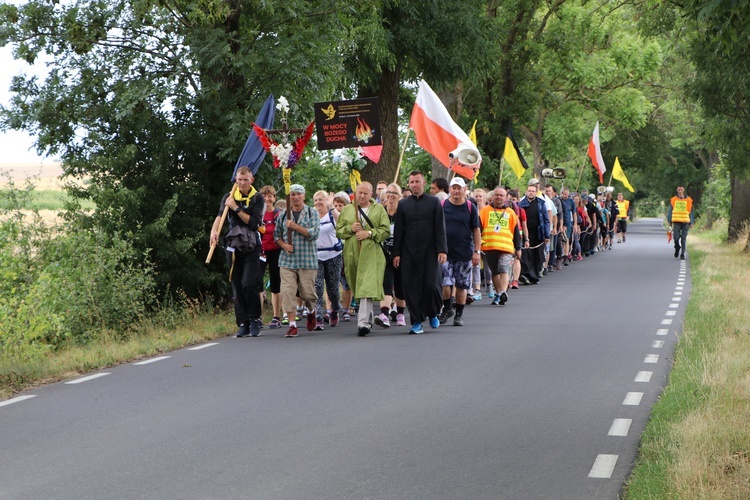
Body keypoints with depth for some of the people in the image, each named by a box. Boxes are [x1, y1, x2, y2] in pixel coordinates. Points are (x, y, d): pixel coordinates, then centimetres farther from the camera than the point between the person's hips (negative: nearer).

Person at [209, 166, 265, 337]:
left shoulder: (257, 199, 1)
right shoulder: (229, 198, 7)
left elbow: (254, 223, -11)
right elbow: (219, 216, -10)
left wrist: (236, 208, -14)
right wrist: (214, 230, -30)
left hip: (252, 248, -3)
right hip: (234, 247, 3)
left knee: (249, 283, -17)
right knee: (237, 287, 3)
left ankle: (254, 319, -2)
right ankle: (243, 323, 9)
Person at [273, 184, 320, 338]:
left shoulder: (312, 213, 2)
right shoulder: (283, 214, 11)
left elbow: (314, 233, -11)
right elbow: (277, 234, 17)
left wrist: (295, 226, -16)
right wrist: (283, 245, -3)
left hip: (307, 260, -2)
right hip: (287, 260, 2)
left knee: (307, 292, 0)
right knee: (287, 292, -9)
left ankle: (311, 311, 34)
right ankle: (292, 324, -6)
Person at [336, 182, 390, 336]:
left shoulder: (379, 209, 8)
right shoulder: (347, 210, 14)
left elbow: (386, 230, 1)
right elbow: (338, 231, 11)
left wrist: (369, 233, -12)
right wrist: (350, 228, -7)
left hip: (371, 254, -3)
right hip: (352, 254, 3)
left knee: (367, 287, -16)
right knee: (358, 288, 10)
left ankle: (363, 322, -24)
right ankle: (368, 318, 27)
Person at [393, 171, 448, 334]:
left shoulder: (434, 202, 6)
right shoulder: (403, 204, 10)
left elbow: (440, 228, 2)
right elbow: (398, 230, 10)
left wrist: (442, 250, -6)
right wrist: (396, 253, 3)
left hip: (429, 251, -2)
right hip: (409, 253, 2)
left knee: (431, 285, -9)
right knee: (411, 287, -2)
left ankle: (433, 313, 18)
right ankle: (417, 322, 4)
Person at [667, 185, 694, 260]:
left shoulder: (688, 200, 5)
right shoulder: (673, 200, 6)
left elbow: (691, 212, 8)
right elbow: (670, 211, 10)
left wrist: (691, 223, 4)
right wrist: (669, 221, 4)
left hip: (685, 222, 0)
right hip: (676, 222, 0)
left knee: (683, 239, 0)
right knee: (676, 237, -9)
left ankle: (682, 254, 7)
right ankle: (677, 248, 19)